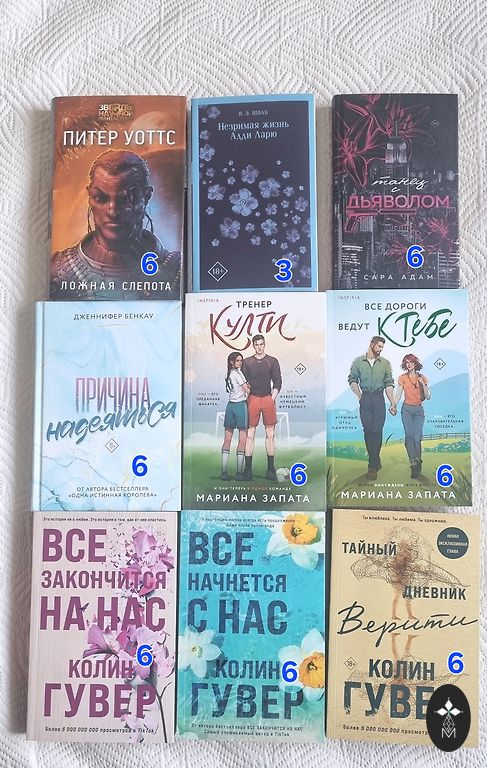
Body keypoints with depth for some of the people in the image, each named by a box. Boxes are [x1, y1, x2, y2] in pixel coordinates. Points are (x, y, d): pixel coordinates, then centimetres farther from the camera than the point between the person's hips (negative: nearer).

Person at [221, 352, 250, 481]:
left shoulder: (228, 374, 15)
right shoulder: (238, 373, -8)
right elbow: (247, 390, -2)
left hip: (230, 405, 8)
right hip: (241, 405, -8)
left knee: (227, 440, 6)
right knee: (242, 441, -3)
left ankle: (224, 472, 6)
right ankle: (239, 473, -3)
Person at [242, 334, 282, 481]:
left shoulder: (272, 361, 7)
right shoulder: (247, 362, 9)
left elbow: (277, 381, 6)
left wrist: (272, 398, -3)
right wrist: (246, 399, 0)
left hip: (268, 399, 0)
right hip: (252, 399, 0)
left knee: (270, 434, 2)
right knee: (250, 434, -1)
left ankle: (271, 469, 8)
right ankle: (248, 468, 4)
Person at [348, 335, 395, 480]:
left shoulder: (385, 363, 5)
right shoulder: (358, 361, 4)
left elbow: (389, 384, 3)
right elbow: (352, 380, 7)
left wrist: (393, 403, -3)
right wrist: (359, 396, -1)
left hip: (379, 399, 0)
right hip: (365, 399, 0)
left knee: (377, 431, -4)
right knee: (368, 430, 3)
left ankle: (373, 466, 1)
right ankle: (376, 461, 18)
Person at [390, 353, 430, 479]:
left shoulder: (422, 378, 5)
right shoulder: (402, 378, 5)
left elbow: (428, 397, 2)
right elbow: (398, 394, -1)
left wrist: (423, 383, -11)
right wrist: (393, 405, -18)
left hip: (419, 409, 0)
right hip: (407, 409, 0)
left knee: (417, 437, -11)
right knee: (409, 436, -8)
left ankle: (417, 462, 8)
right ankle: (414, 465, -4)